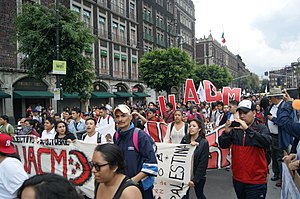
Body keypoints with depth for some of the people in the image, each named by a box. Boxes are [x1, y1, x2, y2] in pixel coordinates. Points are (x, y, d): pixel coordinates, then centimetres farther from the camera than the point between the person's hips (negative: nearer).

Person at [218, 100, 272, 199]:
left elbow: (267, 142, -26)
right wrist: (226, 132, -21)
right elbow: (223, 145, -3)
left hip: (256, 180, -4)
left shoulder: (261, 128, -7)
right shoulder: (235, 128, 1)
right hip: (238, 178, 4)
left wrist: (247, 129, -33)